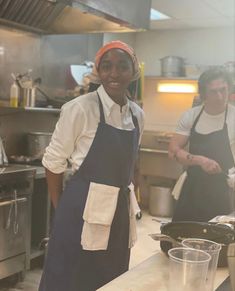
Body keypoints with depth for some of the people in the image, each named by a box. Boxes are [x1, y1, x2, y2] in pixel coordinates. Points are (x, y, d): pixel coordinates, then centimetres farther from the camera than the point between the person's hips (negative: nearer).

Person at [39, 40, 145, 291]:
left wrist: (122, 200, 16)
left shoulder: (138, 114, 6)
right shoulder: (79, 109, -13)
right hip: (83, 210, -6)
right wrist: (62, 210, 0)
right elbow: (53, 163, -6)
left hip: (120, 212, 6)